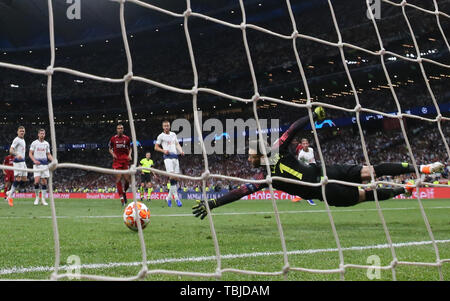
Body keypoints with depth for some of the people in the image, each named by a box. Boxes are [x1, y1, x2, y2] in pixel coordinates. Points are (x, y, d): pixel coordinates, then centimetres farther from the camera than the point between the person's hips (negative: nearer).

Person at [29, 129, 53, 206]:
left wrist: (53, 160, -3)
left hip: (45, 164, 3)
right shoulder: (34, 143, 1)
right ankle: (37, 197, 5)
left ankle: (43, 199, 7)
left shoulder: (46, 144, 11)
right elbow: (30, 153, 1)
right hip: (37, 164, -3)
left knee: (44, 182, 1)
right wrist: (34, 160, -17)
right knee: (37, 181, -14)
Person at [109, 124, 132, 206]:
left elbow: (130, 148, 18)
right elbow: (110, 149, 16)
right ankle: (121, 197, -8)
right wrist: (113, 154, -4)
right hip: (117, 161, -1)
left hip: (125, 160, 1)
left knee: (127, 179, -3)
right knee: (118, 178, -10)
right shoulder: (113, 139, 6)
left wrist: (129, 155, 0)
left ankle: (124, 192, 25)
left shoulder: (127, 138, 8)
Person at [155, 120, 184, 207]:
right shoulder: (161, 136, 4)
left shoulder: (173, 134, 17)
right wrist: (164, 151, -10)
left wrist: (181, 151, 4)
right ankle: (176, 198, -22)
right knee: (172, 176, -19)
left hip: (175, 157, 6)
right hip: (168, 157, -6)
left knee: (175, 178, 2)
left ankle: (169, 197, 14)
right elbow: (156, 147, 7)